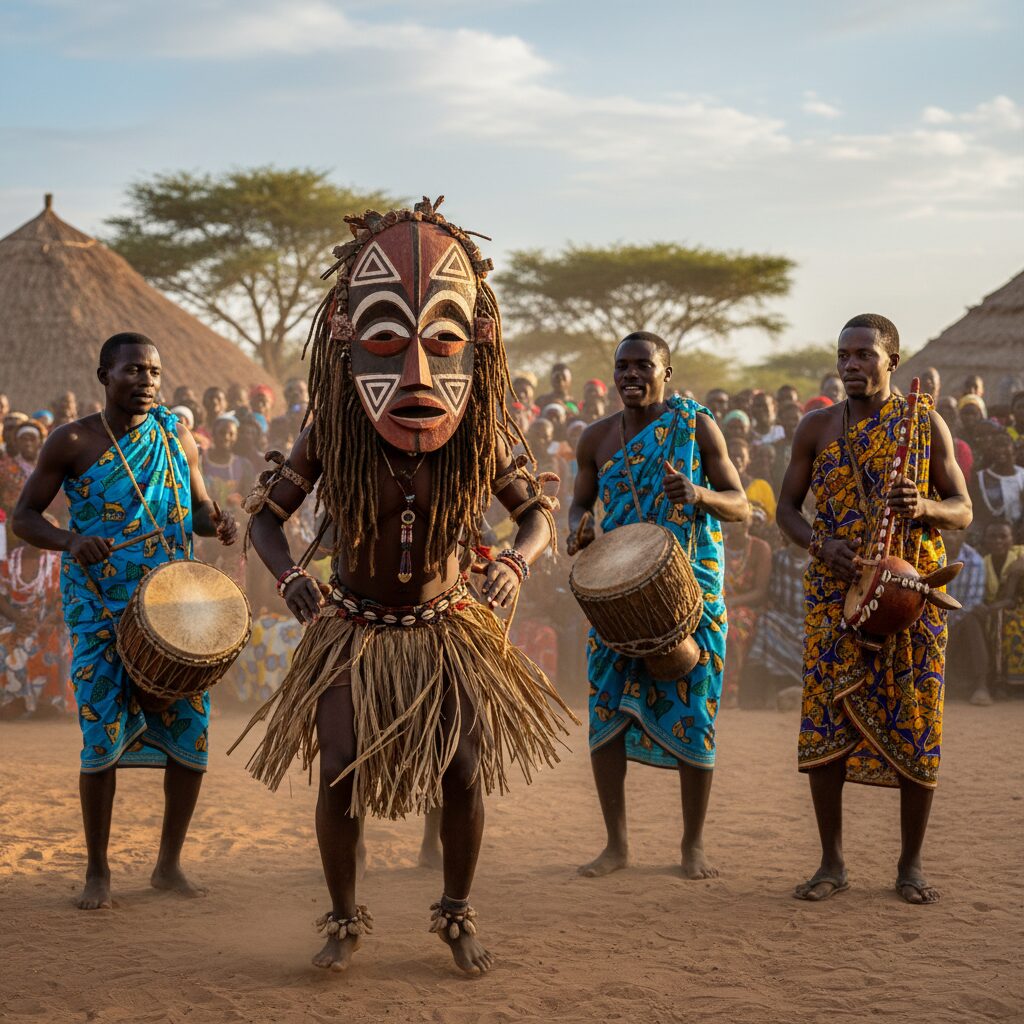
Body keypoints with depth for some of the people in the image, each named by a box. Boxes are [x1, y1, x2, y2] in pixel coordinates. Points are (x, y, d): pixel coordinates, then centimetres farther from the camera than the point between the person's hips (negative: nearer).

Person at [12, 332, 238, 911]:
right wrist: (70, 541, -21)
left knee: (191, 732, -1)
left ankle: (170, 864, 17)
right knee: (103, 738, -5)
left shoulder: (176, 436, 7)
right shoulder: (73, 443, -3)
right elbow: (24, 516, -1)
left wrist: (217, 523, -8)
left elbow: (197, 506, 16)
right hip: (101, 611, -3)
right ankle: (98, 871, 12)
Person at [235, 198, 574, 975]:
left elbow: (538, 511, 0)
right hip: (355, 632, 0)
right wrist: (289, 576, -21)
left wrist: (517, 562, -21)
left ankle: (458, 914, 17)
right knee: (340, 775, -11)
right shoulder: (332, 435, -17)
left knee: (464, 773, -8)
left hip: (445, 629, 1)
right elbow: (267, 515, -3)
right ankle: (345, 920, 12)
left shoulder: (481, 436, -15)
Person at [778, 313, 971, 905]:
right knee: (825, 722, -4)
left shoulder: (927, 424, 4)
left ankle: (911, 866, 13)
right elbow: (787, 507, 11)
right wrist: (819, 544, -10)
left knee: (915, 724, 0)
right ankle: (833, 864, 7)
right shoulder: (817, 428, 7)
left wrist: (925, 508, -18)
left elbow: (963, 511, 5)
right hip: (836, 592, 1)